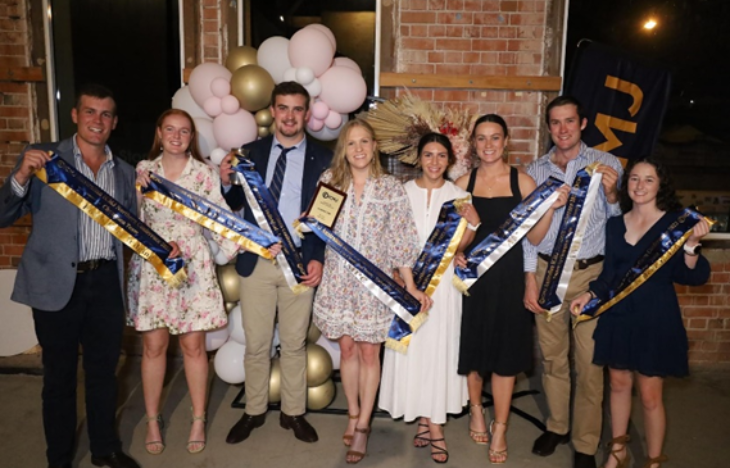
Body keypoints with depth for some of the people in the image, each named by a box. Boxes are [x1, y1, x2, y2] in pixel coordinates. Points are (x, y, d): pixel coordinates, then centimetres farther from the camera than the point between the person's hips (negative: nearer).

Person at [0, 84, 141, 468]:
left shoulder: (125, 172, 9)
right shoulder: (41, 158, -1)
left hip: (106, 283, 3)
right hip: (57, 284, -3)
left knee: (103, 370, 15)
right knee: (59, 375, 10)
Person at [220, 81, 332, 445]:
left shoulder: (322, 159, 1)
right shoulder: (251, 153, 7)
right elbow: (235, 205, 8)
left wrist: (319, 259, -10)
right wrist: (226, 182, -13)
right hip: (256, 261, 2)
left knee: (294, 343, 11)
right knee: (256, 343, 11)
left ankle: (293, 413, 28)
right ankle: (254, 411, 29)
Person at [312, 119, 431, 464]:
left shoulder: (391, 188, -4)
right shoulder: (329, 181, 1)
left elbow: (400, 241, -4)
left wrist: (410, 286, -6)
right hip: (339, 280, 2)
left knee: (369, 352, 5)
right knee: (347, 349, 12)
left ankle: (363, 426, 19)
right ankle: (353, 415, 31)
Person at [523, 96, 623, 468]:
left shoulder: (607, 164, -1)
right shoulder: (536, 170, 6)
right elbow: (529, 227, 7)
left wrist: (611, 194, -20)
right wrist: (530, 278, 3)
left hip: (591, 273, -2)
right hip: (546, 270, 2)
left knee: (589, 361, 3)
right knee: (552, 355, 13)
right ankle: (557, 426, 33)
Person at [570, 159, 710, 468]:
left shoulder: (674, 222, -5)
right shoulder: (615, 224, 7)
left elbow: (691, 276, -10)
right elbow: (609, 274, 10)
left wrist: (691, 244, -26)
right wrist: (589, 295, -6)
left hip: (656, 319, -4)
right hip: (618, 315, 4)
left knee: (649, 395, 1)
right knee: (619, 383, 15)